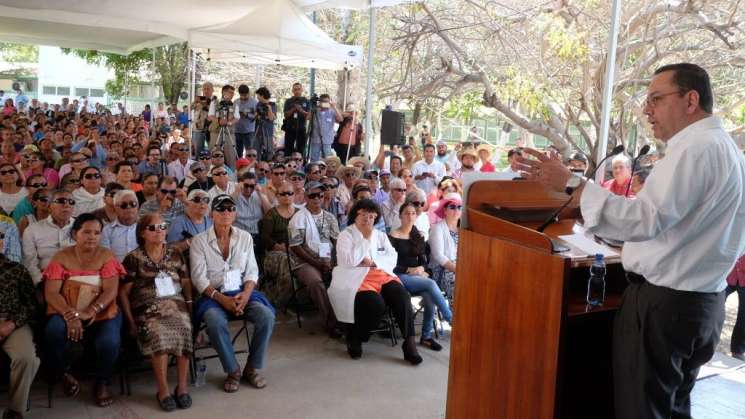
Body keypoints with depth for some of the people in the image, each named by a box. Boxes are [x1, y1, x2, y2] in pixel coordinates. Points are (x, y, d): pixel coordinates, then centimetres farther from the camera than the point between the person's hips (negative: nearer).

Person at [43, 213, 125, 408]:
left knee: (109, 342, -30)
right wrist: (70, 315, -24)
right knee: (54, 331, -32)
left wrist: (89, 312, -25)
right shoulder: (62, 257, 3)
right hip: (67, 312, 1)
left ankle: (102, 382, 2)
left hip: (101, 313, 0)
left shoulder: (106, 256, 2)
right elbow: (51, 293, -6)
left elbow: (111, 291, -8)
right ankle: (66, 374, 0)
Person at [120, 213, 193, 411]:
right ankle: (163, 390, -25)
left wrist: (190, 306, 3)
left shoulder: (174, 254, 17)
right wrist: (130, 320, -4)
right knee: (158, 334, -34)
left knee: (184, 328, -31)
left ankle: (183, 386, -22)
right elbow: (124, 292, 6)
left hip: (175, 303, 2)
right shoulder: (134, 258, 8)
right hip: (148, 306, -2)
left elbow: (186, 283, 18)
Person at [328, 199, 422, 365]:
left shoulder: (381, 235, 20)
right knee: (376, 305, -32)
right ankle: (354, 338, -8)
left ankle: (409, 342, -22)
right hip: (357, 278, -5)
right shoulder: (346, 235, 5)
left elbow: (392, 258, 9)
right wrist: (366, 238, -9)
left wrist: (373, 262, -9)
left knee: (402, 296, -25)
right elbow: (348, 261, -12)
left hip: (382, 274, 5)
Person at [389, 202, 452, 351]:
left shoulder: (419, 236, 15)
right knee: (431, 284, -30)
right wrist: (410, 270, -14)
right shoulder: (393, 236, -2)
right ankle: (452, 320, -24)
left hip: (417, 276, 5)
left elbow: (423, 260, 14)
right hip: (399, 277, -4)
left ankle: (426, 336, -15)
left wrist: (421, 269, -8)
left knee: (429, 296, -28)